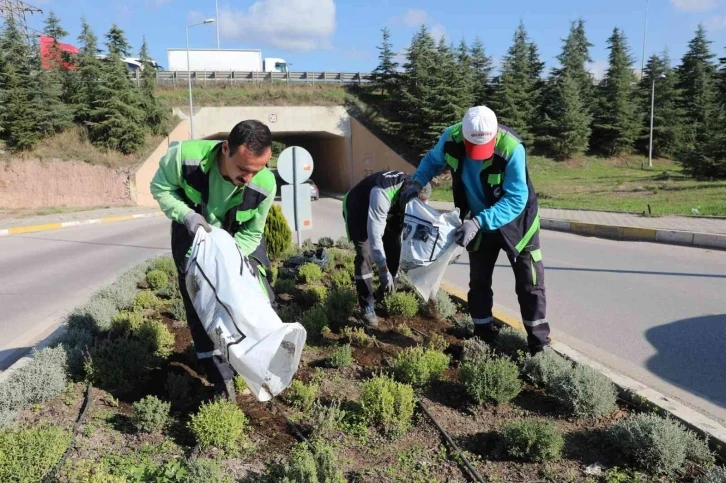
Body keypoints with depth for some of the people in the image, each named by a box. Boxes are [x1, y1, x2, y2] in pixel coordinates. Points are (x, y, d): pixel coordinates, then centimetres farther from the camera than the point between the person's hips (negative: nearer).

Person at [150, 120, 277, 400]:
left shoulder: (265, 186, -31)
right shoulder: (185, 156, -35)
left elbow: (251, 233, -16)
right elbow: (160, 188, -16)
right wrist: (187, 215, -33)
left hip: (237, 242, 1)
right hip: (192, 237, 0)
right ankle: (222, 379, 14)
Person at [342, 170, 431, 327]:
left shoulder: (415, 192, -21)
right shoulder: (382, 194, -43)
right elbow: (375, 234, -42)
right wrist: (383, 271, -42)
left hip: (386, 212, 7)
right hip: (358, 210, -6)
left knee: (394, 249, 0)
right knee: (365, 255, -18)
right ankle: (367, 306, -10)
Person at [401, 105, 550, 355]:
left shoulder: (511, 149, -34)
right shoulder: (451, 138, -22)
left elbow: (516, 200, -33)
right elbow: (433, 159, 1)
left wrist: (478, 222, -43)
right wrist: (417, 182, -17)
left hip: (516, 220, -4)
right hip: (480, 223, 4)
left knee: (529, 284, 2)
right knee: (479, 282, 13)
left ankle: (539, 343, 16)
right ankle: (484, 335, 29)